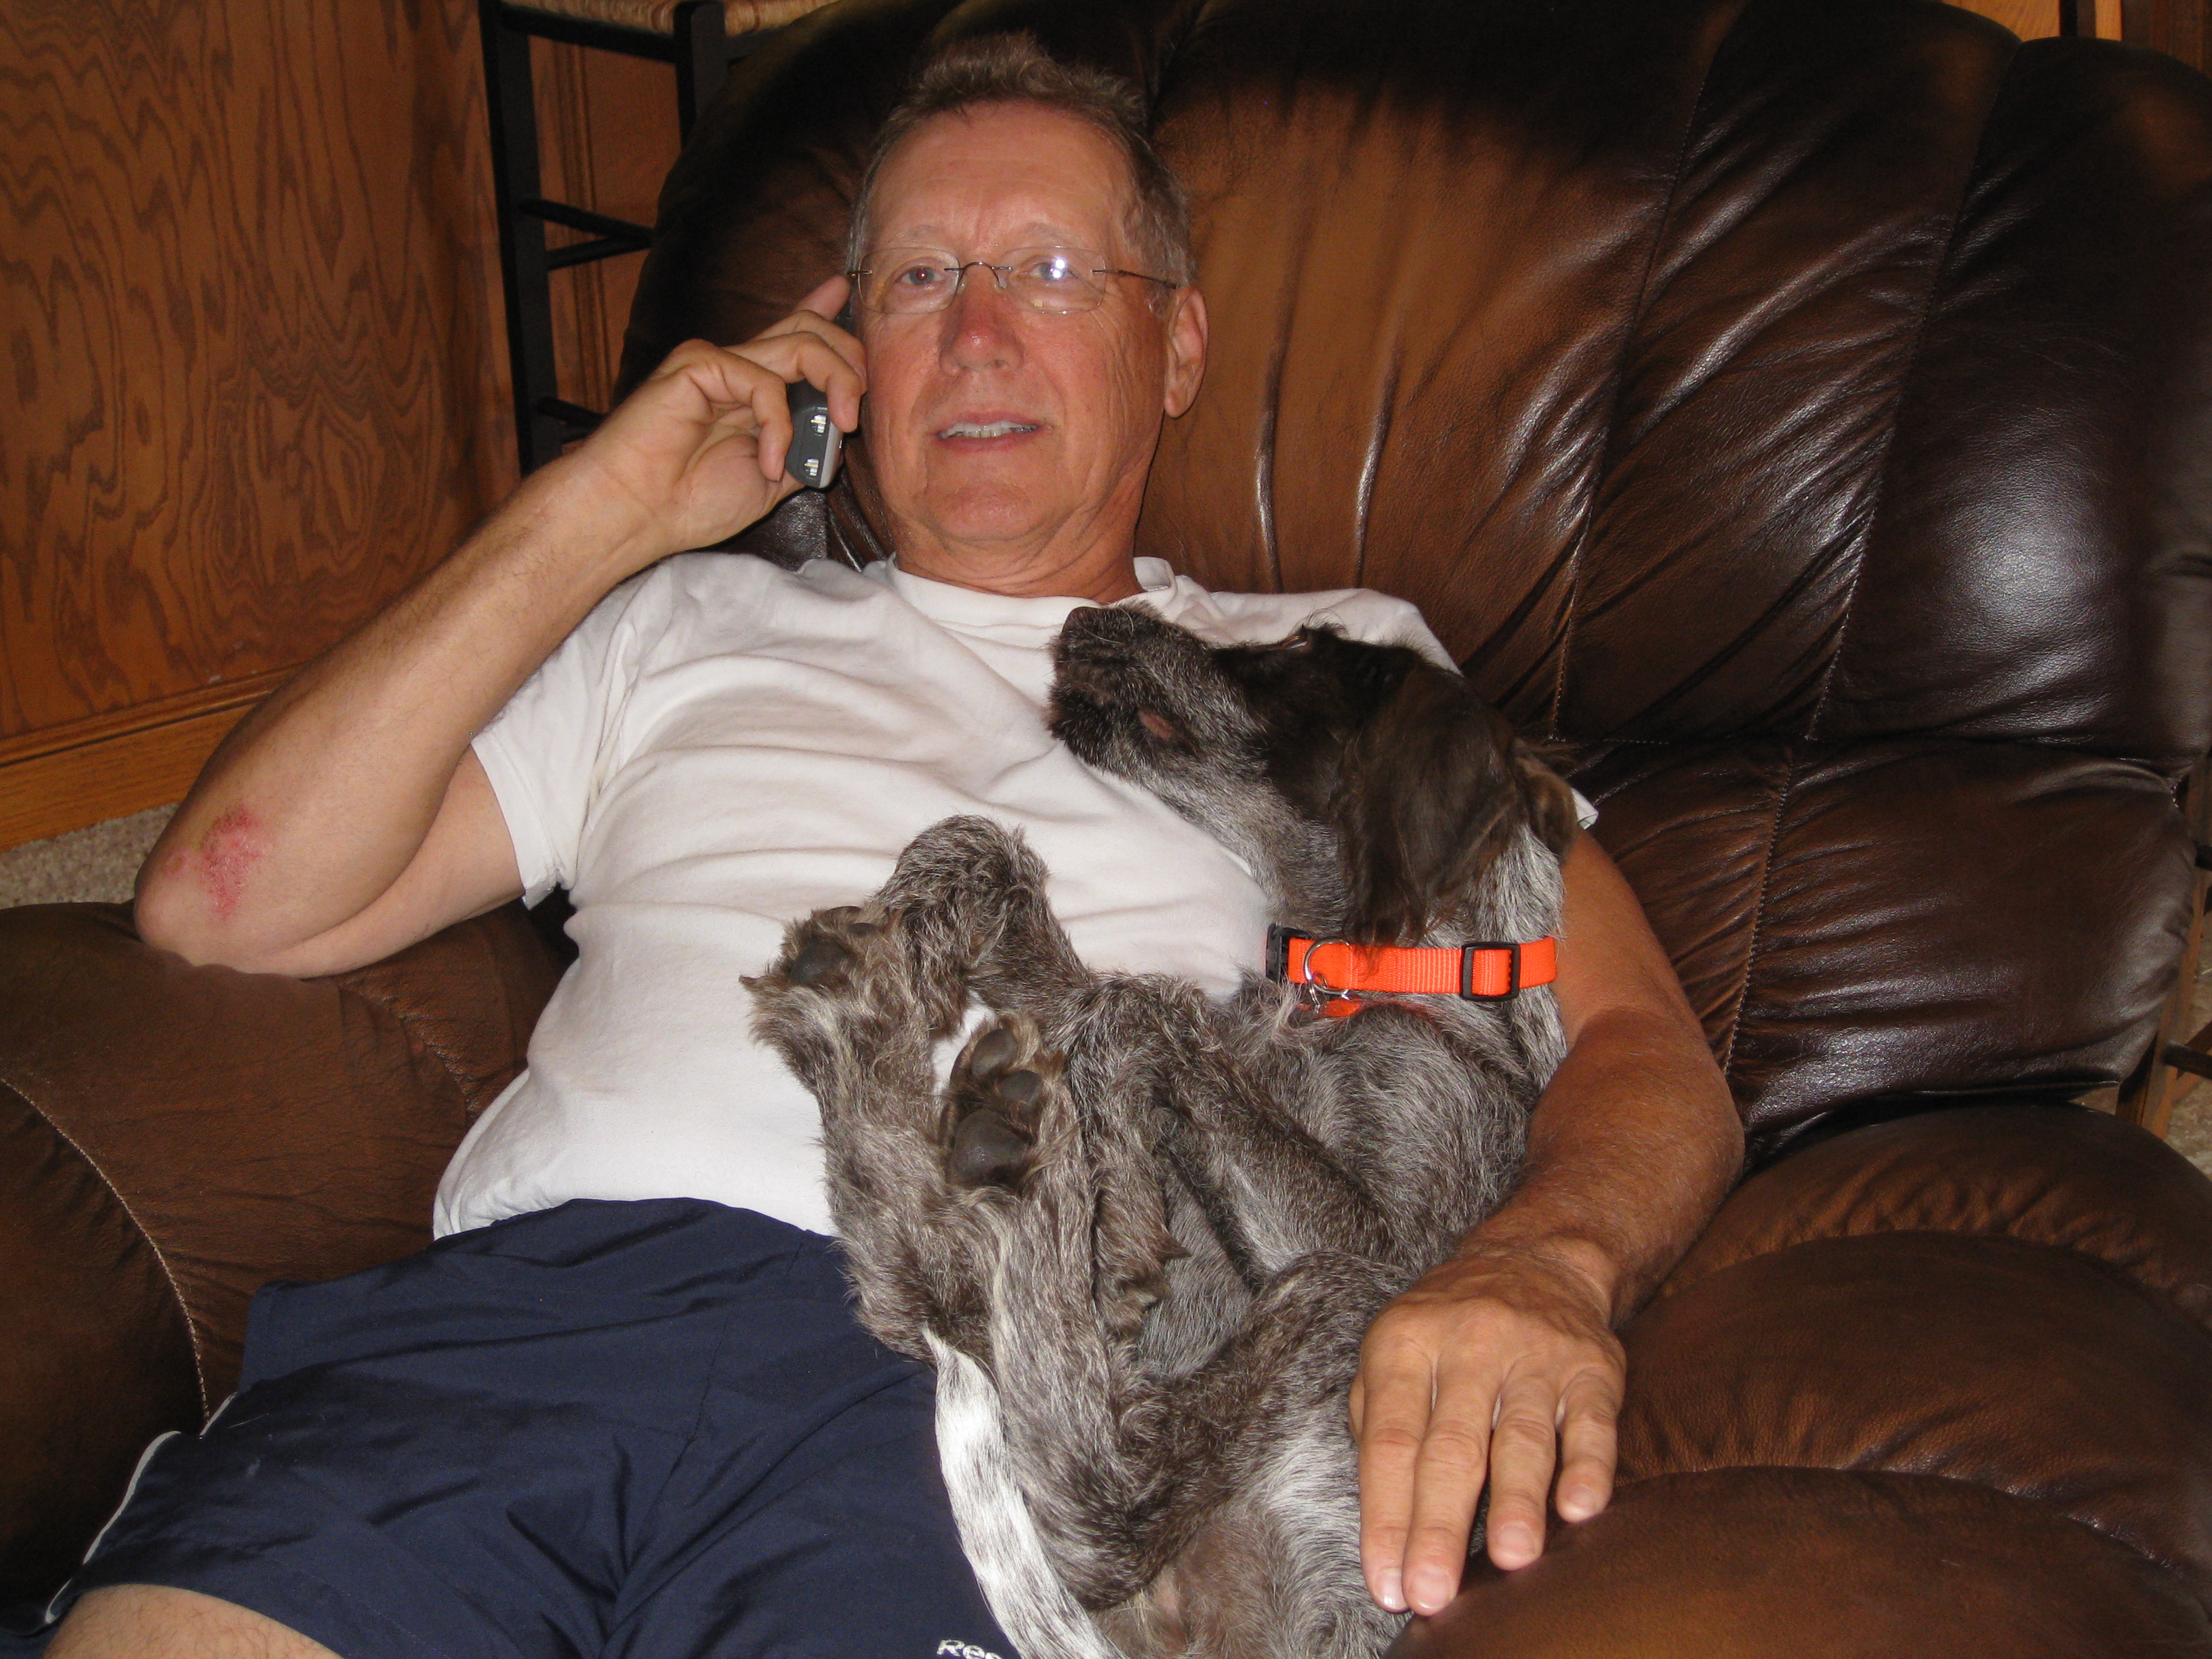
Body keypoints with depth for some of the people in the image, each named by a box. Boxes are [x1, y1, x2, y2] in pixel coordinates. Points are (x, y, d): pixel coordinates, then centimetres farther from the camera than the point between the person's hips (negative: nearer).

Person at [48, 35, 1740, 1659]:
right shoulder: (692, 631, 28)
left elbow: (1645, 1049, 11)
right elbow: (228, 904, 17)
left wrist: (1539, 1258, -15)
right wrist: (595, 517, 15)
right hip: (527, 1289, 2)